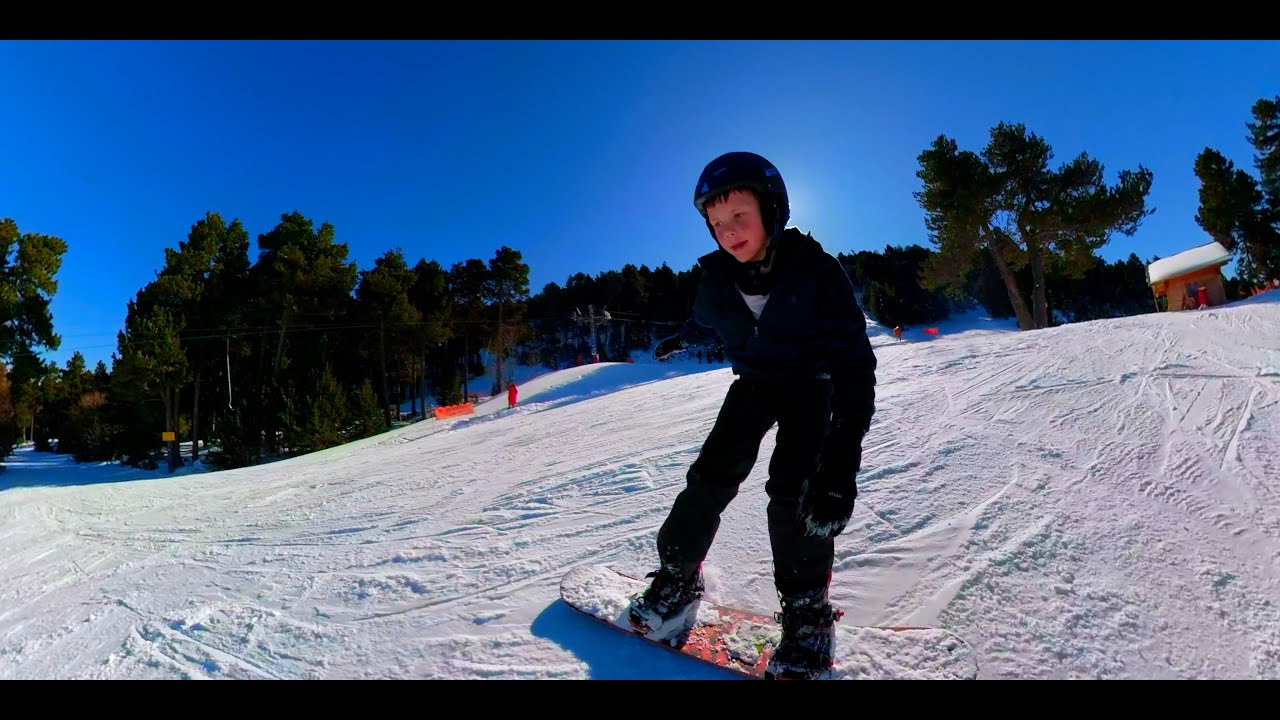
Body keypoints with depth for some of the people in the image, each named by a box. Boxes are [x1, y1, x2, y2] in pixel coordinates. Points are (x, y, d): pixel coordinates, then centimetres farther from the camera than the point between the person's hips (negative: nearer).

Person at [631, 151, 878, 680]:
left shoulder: (816, 270, -28)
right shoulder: (717, 276, -16)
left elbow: (854, 363, -32)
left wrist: (841, 464, -42)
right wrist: (681, 339, 33)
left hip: (811, 385, -3)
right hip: (752, 383, 3)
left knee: (791, 489, -19)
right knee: (712, 476, -7)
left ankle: (808, 609, 1)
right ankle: (676, 579, 12)